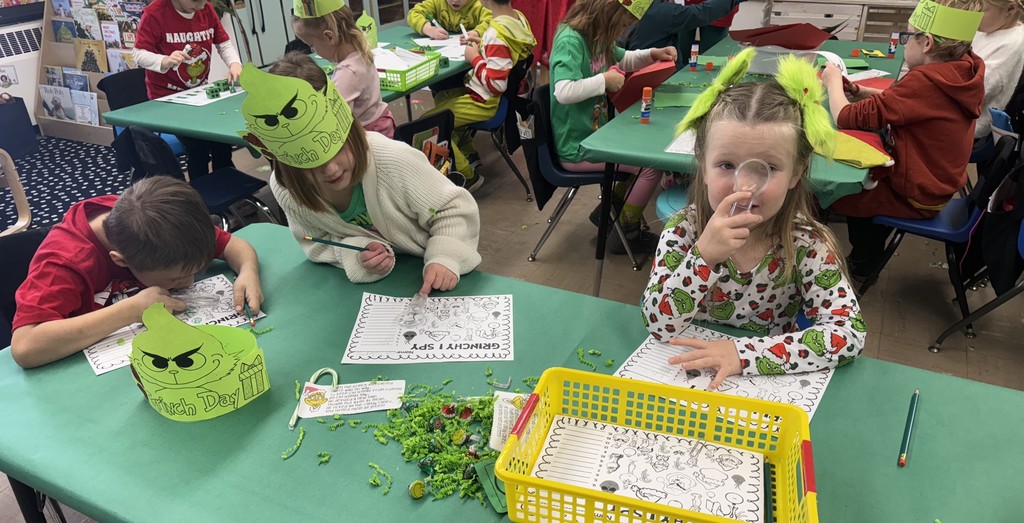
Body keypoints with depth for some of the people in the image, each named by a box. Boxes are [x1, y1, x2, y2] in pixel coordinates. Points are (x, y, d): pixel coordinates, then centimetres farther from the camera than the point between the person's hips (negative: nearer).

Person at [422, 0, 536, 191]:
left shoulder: (497, 33, -30)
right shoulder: (519, 17, -3)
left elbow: (496, 84, -31)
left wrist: (475, 58, -18)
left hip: (487, 102, -10)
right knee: (442, 98, 26)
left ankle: (468, 176, 5)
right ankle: (469, 154, 30)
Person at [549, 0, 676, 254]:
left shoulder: (598, 38, 7)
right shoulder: (570, 40, -21)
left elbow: (624, 59, 26)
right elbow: (563, 91, -36)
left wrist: (653, 54, 8)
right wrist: (605, 80, -24)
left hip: (596, 133, 10)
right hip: (576, 148, -10)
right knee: (652, 165, -10)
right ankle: (626, 233, 8)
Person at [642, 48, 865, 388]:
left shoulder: (806, 245, -13)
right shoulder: (683, 231, -13)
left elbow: (850, 334, -19)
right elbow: (659, 325, -18)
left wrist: (743, 354, -28)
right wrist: (703, 256, -32)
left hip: (770, 378, 0)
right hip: (688, 370, 0)